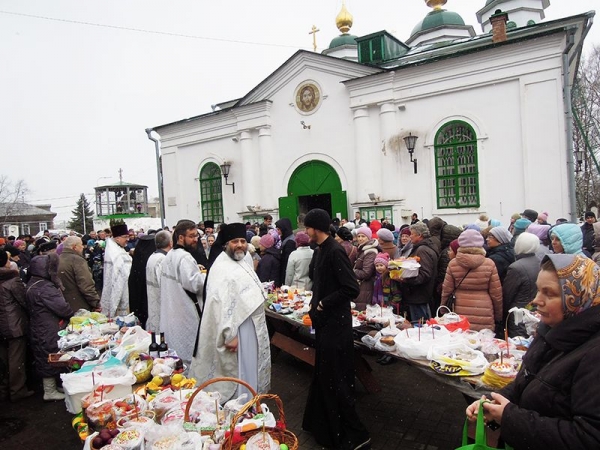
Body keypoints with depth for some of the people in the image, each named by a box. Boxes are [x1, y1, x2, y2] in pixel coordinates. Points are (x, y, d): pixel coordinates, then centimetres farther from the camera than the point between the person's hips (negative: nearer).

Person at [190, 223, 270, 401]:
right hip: (237, 330, -10)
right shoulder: (222, 268, -22)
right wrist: (230, 335, -30)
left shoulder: (245, 259, 7)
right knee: (238, 372, 3)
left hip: (251, 326, 10)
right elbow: (222, 305, -28)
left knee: (250, 369, 23)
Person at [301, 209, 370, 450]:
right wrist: (314, 304, 6)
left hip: (335, 324, -10)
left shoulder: (334, 251, -20)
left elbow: (351, 288, -25)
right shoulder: (320, 251, 8)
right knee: (323, 375, 21)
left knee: (335, 380, 0)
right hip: (324, 322, 10)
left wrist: (323, 304, -17)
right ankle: (323, 424, 39)